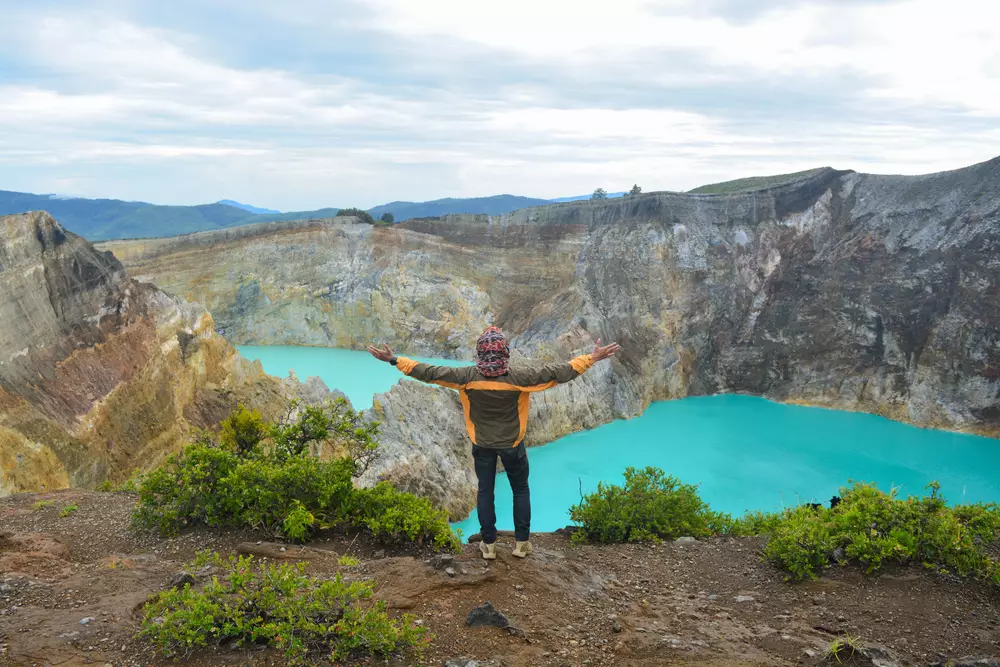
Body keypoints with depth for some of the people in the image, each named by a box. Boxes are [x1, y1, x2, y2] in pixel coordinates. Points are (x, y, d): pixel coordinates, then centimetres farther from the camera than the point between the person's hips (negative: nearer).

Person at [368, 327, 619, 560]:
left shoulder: (467, 377, -22)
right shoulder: (518, 377, -26)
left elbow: (429, 372, -18)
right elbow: (558, 372, -24)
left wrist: (395, 360, -11)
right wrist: (591, 358, -18)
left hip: (482, 445, 1)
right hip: (512, 444, -1)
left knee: (485, 491, 16)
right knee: (521, 490, 18)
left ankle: (488, 544, 22)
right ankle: (522, 542, 24)